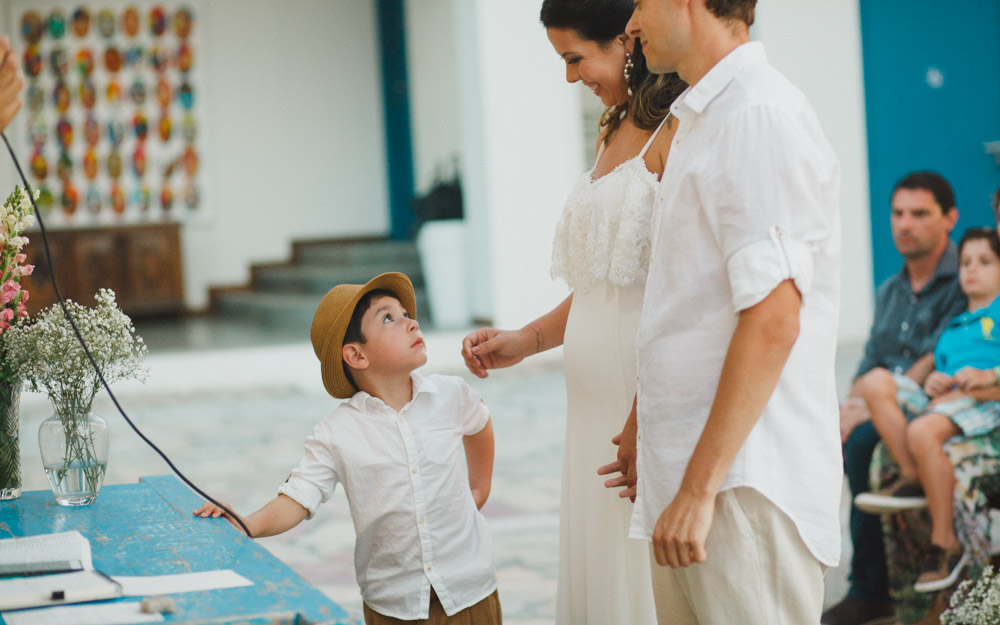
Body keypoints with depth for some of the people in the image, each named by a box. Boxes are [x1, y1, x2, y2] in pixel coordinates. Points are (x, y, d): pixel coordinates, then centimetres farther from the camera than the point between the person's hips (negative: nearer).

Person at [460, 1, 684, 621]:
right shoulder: (615, 132, 16)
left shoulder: (677, 131, -12)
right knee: (597, 562, 10)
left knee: (649, 571, -4)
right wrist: (524, 341, 14)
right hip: (599, 391, 9)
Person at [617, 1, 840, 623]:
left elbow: (772, 321, -21)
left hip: (746, 483, -9)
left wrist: (700, 487, -21)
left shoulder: (759, 114, -14)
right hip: (691, 476, 9)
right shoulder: (703, 120, 17)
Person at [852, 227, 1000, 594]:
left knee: (922, 432, -36)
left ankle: (945, 544, -26)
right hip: (940, 400, 7)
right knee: (876, 381, -18)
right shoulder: (953, 327, 34)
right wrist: (932, 381, 3)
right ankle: (911, 479, -21)